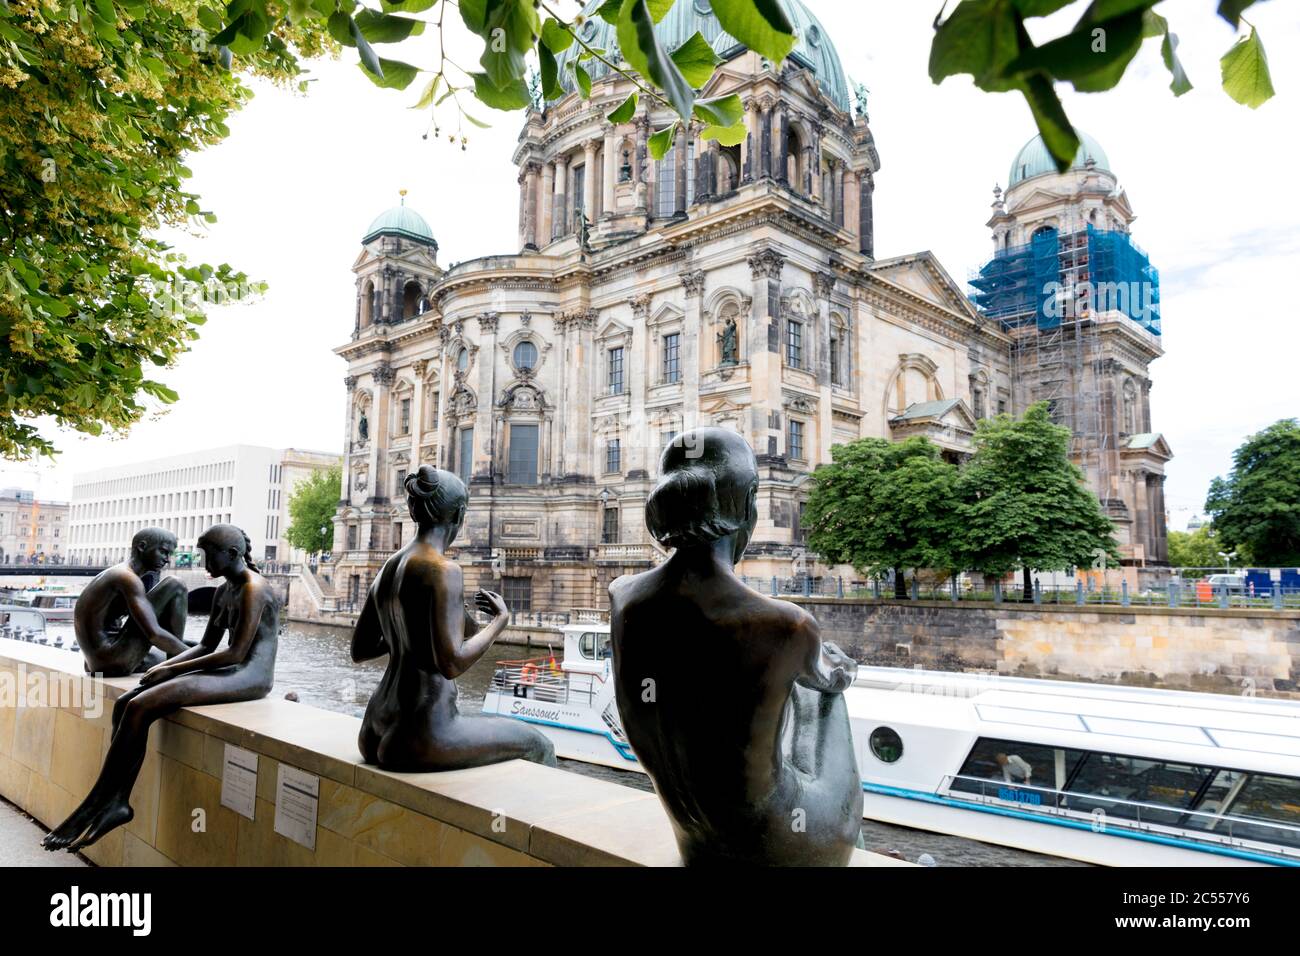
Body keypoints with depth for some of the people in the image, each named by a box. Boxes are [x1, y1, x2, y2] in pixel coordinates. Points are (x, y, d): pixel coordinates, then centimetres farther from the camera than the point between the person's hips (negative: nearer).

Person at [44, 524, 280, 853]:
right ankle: (117, 800, -8)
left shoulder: (253, 590, -14)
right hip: (227, 673, 10)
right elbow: (206, 646, 19)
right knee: (125, 704, -4)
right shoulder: (224, 591, 17)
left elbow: (236, 653, -19)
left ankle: (96, 804, -6)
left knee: (139, 707, -19)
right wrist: (165, 666, 2)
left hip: (248, 676, -10)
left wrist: (174, 669, -11)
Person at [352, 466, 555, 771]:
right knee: (537, 746, 16)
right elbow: (451, 665, -24)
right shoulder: (443, 569, -17)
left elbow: (359, 652, 18)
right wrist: (501, 620, -7)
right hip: (423, 739, -9)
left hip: (377, 735, 9)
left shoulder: (387, 570, 10)